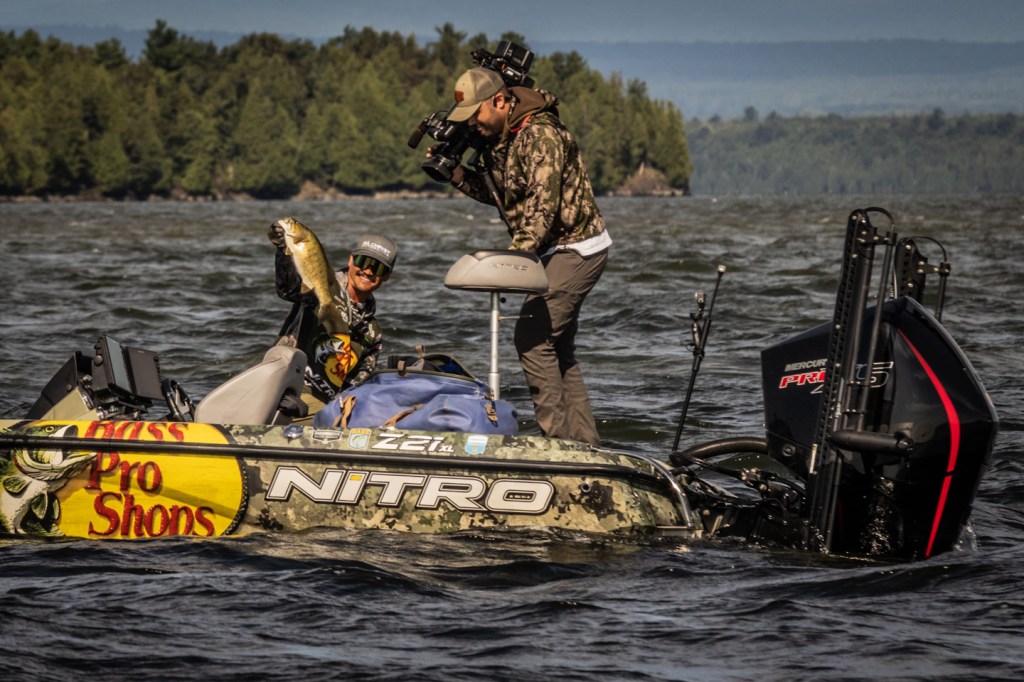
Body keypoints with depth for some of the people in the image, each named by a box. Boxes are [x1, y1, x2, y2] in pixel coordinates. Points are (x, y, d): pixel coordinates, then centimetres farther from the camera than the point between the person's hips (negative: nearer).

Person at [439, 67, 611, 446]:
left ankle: (558, 436, -10)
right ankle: (585, 442, 15)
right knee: (557, 347, 12)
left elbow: (543, 205, -28)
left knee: (532, 337, -13)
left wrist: (518, 252, -36)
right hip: (558, 251, 10)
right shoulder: (496, 139, 8)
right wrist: (455, 172, 7)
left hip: (576, 248, -10)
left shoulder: (540, 135, -21)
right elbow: (497, 195, 18)